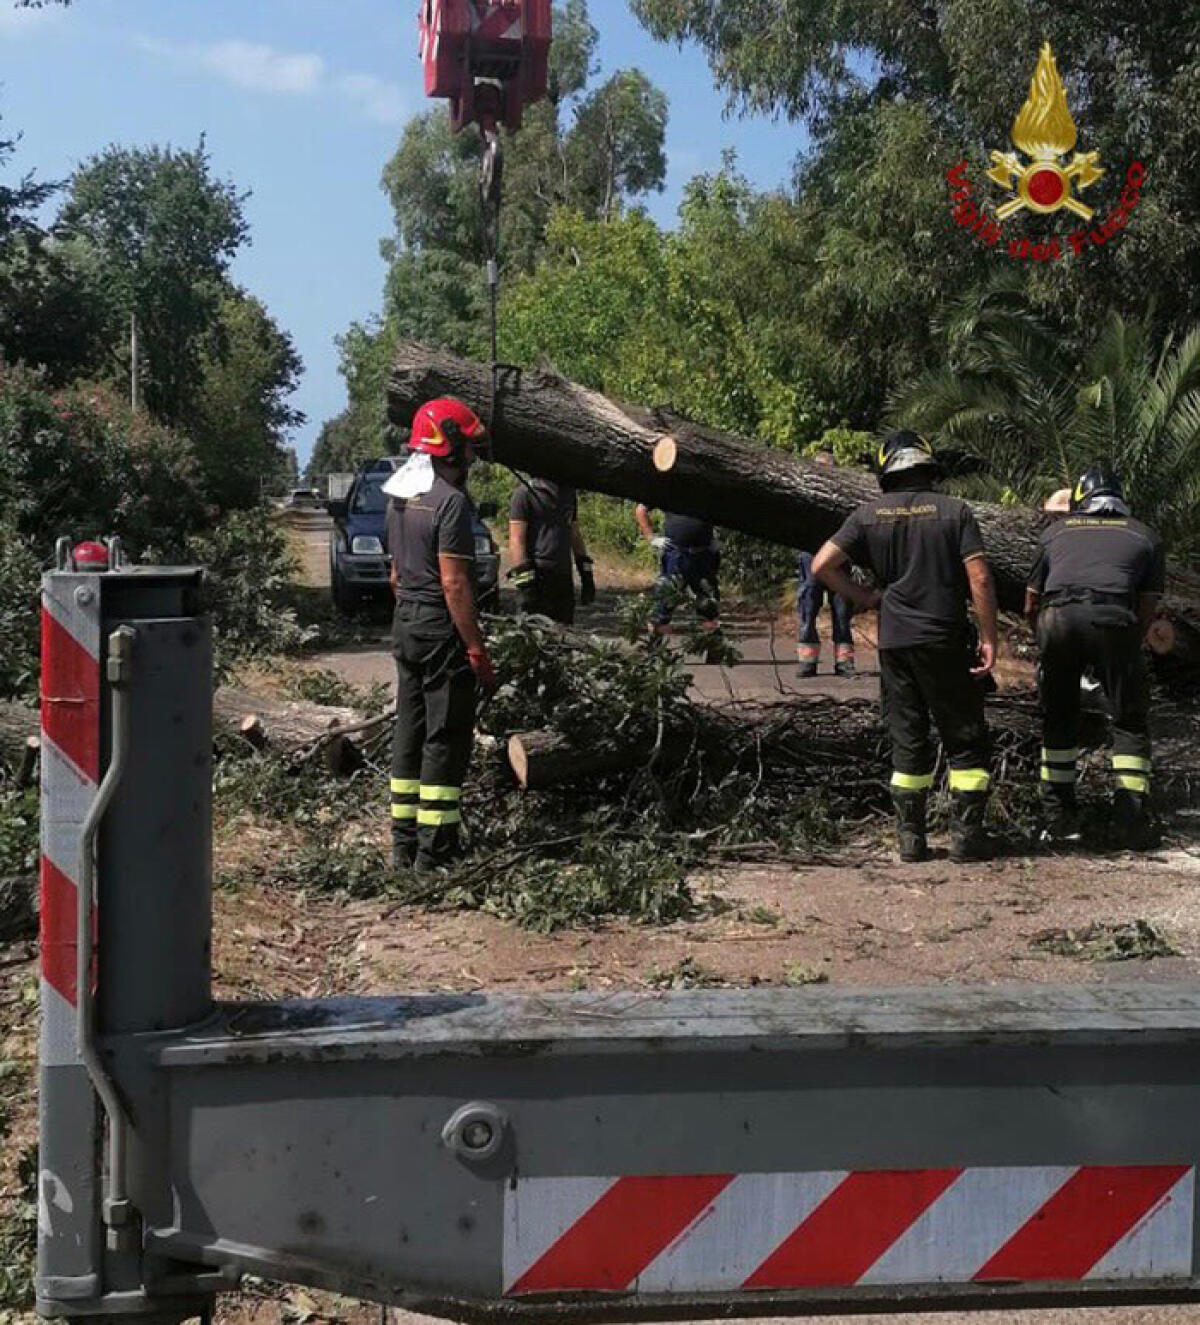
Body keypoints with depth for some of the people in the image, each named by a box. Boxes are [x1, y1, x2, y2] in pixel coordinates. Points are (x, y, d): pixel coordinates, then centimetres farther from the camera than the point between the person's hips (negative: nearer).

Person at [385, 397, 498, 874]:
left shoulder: (400, 498, 12)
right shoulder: (451, 501, -16)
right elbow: (454, 583, -20)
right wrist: (478, 652, -18)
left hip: (405, 624, 9)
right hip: (443, 629, -9)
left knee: (409, 732, 12)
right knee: (445, 739, -3)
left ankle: (404, 843, 18)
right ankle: (435, 849, 0)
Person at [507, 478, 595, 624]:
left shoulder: (568, 492, 15)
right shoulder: (526, 491, -6)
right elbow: (516, 539, -11)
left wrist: (586, 574, 17)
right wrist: (525, 583, -18)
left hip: (564, 578, 7)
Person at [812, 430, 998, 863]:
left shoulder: (869, 515, 3)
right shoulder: (954, 511, -3)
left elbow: (823, 565, -3)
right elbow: (979, 578, -10)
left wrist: (864, 598, 9)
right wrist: (988, 638, -4)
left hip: (895, 643, 3)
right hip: (946, 641, -2)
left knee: (907, 739, 11)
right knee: (966, 740, 8)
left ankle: (911, 835, 11)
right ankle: (965, 832, 5)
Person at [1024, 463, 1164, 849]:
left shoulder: (1055, 531, 28)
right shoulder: (1145, 536, 25)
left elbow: (1030, 607, 28)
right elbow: (1147, 609, 18)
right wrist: (1126, 651, 31)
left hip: (1056, 618, 2)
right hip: (1111, 620, -2)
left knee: (1059, 720, 18)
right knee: (1130, 722, 12)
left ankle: (1057, 818, 20)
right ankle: (1132, 820, 7)